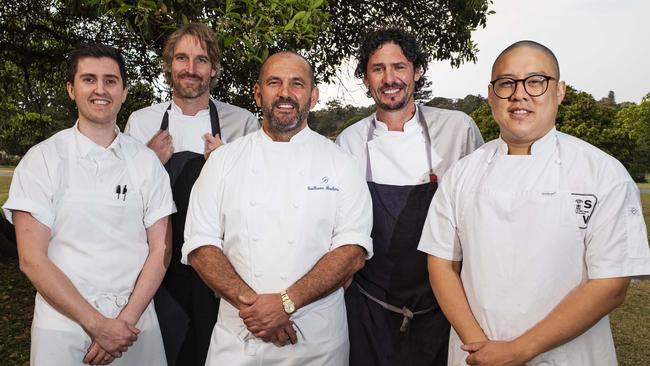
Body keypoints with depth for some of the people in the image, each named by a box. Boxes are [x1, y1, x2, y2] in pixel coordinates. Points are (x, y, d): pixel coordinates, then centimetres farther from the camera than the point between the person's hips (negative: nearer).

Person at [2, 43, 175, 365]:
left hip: (136, 324, 2)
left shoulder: (147, 161, 1)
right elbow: (32, 259, -8)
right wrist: (97, 324, -13)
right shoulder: (41, 160, -3)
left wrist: (126, 320, -11)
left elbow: (160, 249, -1)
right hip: (64, 327, -1)